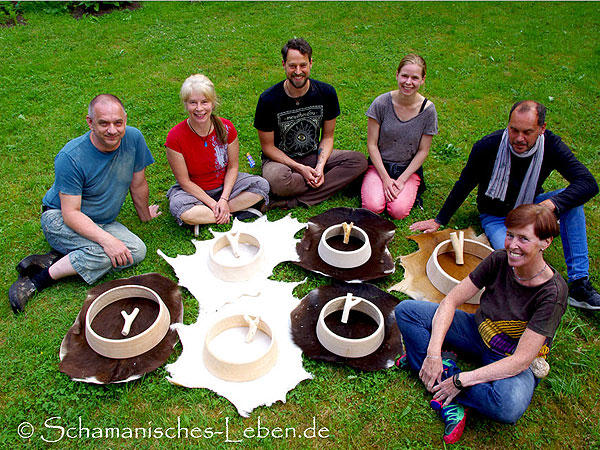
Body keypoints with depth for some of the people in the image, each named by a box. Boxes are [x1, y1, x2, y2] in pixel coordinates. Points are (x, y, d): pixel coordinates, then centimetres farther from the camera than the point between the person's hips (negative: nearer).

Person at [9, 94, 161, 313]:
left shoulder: (133, 138, -14)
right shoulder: (71, 157, -25)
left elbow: (138, 184, 1)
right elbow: (70, 213, -26)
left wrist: (145, 215, 15)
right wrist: (106, 239, -39)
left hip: (100, 221, 6)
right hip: (60, 218, -6)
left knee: (137, 251, -20)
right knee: (104, 253, -33)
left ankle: (51, 259, -14)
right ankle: (39, 279, -13)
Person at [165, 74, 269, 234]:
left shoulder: (226, 128, -14)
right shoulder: (175, 137, -21)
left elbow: (232, 167, -5)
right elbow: (185, 181, -15)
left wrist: (224, 199, -18)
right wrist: (212, 203, -21)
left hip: (224, 184, 4)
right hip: (193, 190, -3)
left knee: (261, 185, -17)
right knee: (180, 209, -35)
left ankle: (203, 217, -18)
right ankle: (238, 210, -20)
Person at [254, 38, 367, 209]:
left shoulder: (326, 92, -7)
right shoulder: (268, 99, -16)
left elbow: (327, 136, 1)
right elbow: (268, 146, -10)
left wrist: (320, 166, -17)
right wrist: (300, 168, -20)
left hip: (314, 156, 4)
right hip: (280, 159, -4)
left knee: (359, 161, -18)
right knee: (277, 179, -40)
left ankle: (294, 201, -26)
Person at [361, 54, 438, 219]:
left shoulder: (428, 109, -9)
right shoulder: (381, 103, -12)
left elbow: (423, 151, -3)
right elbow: (372, 144, -8)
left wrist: (402, 180, -12)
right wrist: (385, 178, -14)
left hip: (409, 169, 0)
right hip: (380, 165, 0)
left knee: (398, 211, -22)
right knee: (373, 207, -24)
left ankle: (411, 189, 9)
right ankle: (379, 186, 8)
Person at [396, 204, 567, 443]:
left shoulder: (552, 293, -24)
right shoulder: (499, 260, -13)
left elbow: (520, 360, -26)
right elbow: (450, 301, -12)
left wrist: (461, 380, -29)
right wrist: (434, 353, -24)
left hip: (512, 362, -4)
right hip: (479, 332, 4)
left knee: (510, 405, -40)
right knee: (406, 310, -13)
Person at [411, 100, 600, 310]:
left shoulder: (550, 146, -17)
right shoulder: (488, 146, -22)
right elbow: (464, 184, -8)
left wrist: (552, 204, -42)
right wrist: (439, 220, -1)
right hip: (495, 216, -3)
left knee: (571, 199, -26)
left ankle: (579, 283, -24)